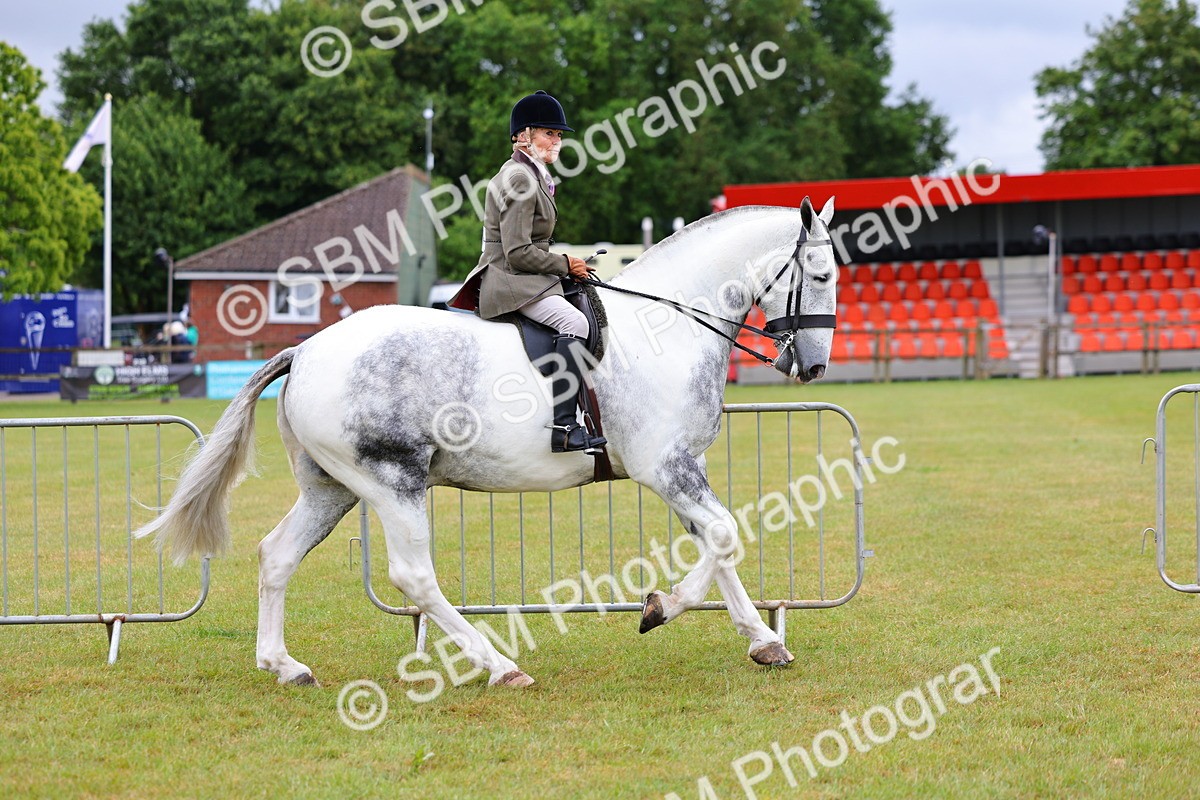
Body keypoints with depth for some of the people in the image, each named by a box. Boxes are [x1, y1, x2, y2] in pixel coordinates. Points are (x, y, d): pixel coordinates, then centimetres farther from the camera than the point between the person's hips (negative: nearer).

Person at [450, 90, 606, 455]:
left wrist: (566, 268, 13)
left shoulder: (531, 177, 20)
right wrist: (565, 265, -9)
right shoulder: (519, 180, -13)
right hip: (509, 283, -11)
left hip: (518, 279, 11)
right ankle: (563, 426, -39)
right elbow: (518, 253, -20)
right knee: (574, 322, -29)